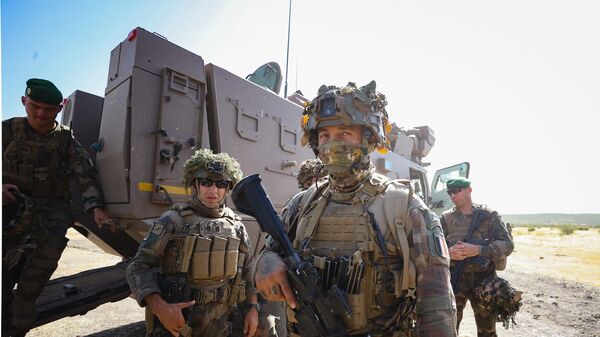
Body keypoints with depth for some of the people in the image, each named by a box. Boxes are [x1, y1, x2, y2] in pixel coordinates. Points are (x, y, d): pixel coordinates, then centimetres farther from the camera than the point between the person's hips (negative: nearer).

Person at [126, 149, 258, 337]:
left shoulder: (236, 226, 1)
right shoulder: (173, 221, -10)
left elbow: (247, 270, 11)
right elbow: (139, 268, -10)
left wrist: (253, 308, 5)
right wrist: (160, 307, -22)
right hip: (176, 321, -3)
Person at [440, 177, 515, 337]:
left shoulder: (489, 215, -1)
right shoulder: (446, 218, 3)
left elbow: (507, 244, -7)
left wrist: (478, 250, -20)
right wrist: (448, 252, -19)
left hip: (483, 279, -1)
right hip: (454, 278, 1)